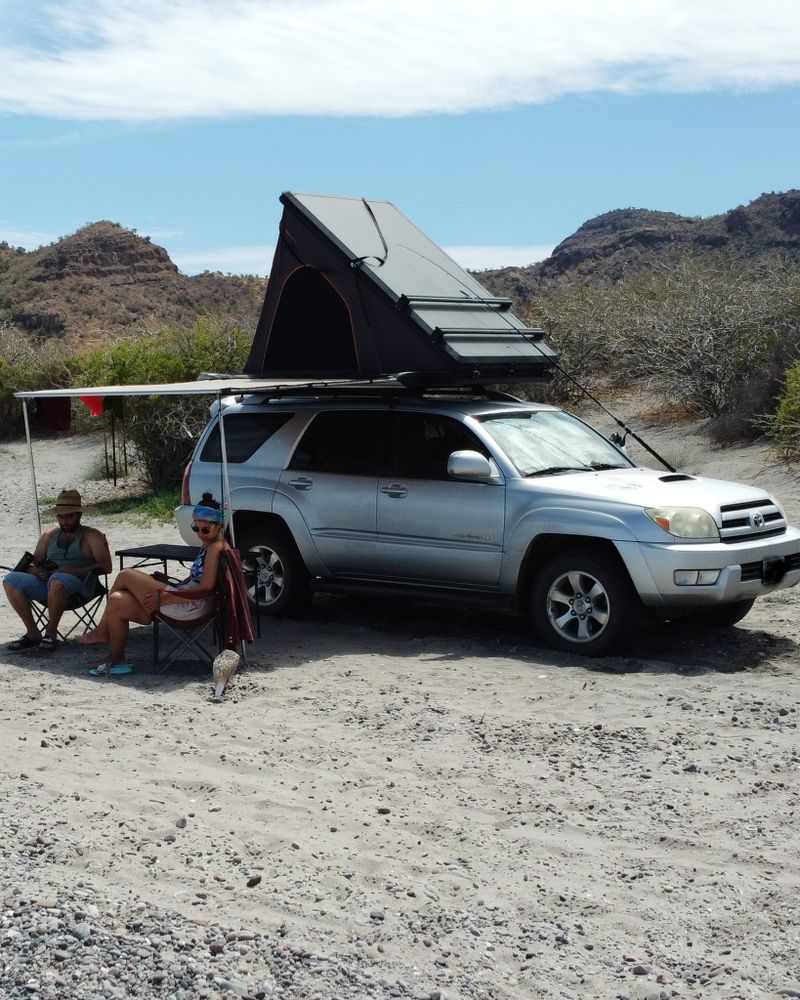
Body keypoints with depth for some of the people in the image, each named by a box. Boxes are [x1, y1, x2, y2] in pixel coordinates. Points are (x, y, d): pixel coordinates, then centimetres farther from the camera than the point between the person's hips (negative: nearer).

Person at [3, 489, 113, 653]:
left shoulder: (92, 536, 8)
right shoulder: (49, 535, 24)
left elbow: (106, 566, -4)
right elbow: (32, 563, 22)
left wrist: (77, 571, -18)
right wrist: (36, 571, -4)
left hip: (79, 586, -6)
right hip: (45, 583, 6)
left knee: (58, 579, -40)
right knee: (11, 580, -17)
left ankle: (51, 633, -25)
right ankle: (32, 633, -15)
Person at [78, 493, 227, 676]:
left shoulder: (216, 547, -12)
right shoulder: (207, 545, 19)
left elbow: (205, 589, -19)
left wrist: (165, 597, -17)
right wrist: (168, 586, 7)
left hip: (194, 606, -10)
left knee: (125, 576, -7)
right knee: (117, 601, 1)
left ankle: (101, 632, 7)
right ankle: (116, 659, 4)